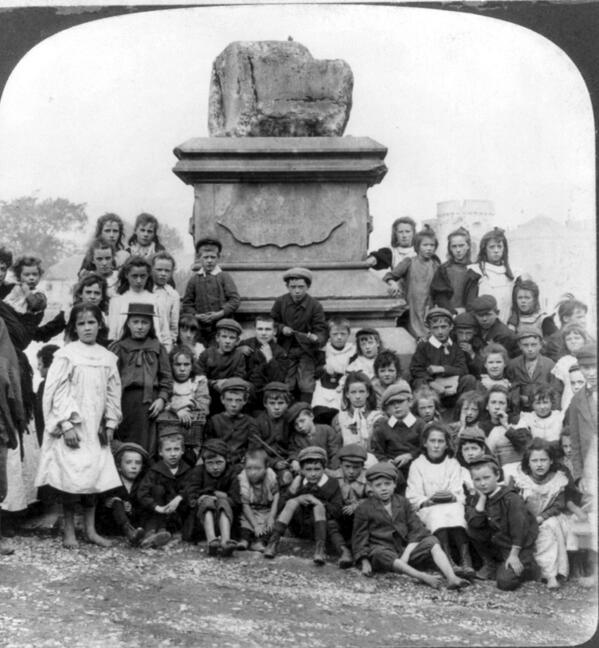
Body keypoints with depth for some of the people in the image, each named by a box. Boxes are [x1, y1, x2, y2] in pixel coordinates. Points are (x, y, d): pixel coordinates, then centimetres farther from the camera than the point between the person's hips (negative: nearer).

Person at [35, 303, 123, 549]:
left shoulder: (107, 358, 8)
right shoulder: (66, 355, -6)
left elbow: (113, 392, 11)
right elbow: (56, 391, -9)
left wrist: (110, 424, 4)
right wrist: (66, 424, -15)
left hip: (95, 428, 4)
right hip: (70, 427, -4)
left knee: (95, 476, 5)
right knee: (72, 477, -5)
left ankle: (91, 530, 17)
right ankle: (69, 531, 10)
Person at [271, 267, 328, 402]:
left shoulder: (315, 305, -9)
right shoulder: (280, 302, -2)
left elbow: (321, 329, -11)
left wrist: (317, 338, -34)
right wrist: (281, 328, -11)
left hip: (307, 349, -2)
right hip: (286, 349, 2)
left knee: (307, 386, -11)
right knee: (287, 386, 0)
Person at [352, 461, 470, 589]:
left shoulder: (402, 502, 13)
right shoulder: (364, 508, 4)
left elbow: (416, 529, 6)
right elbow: (360, 537, 4)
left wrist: (407, 553, -10)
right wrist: (364, 562, -11)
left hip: (405, 548, 4)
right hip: (382, 549, -4)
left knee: (432, 541, -20)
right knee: (381, 554, -40)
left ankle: (452, 578, -40)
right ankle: (422, 577, -58)